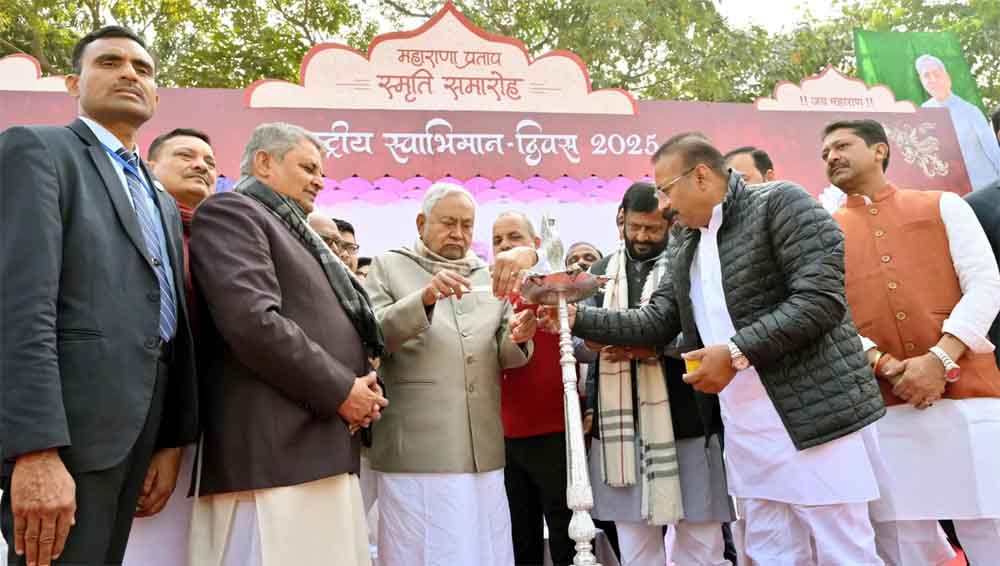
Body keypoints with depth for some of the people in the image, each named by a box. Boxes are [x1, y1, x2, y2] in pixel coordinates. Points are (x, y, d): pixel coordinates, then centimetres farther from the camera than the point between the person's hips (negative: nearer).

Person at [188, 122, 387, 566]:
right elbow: (254, 322, -19)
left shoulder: (295, 233, 25)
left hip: (326, 450, 9)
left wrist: (363, 384, 7)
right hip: (275, 451, -9)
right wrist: (341, 390, -11)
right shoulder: (230, 212, -4)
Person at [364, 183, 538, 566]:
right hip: (416, 454, -3)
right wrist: (424, 298, -23)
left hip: (483, 453, 4)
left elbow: (506, 358, 13)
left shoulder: (492, 276, 15)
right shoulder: (389, 267, 5)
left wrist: (518, 337, -10)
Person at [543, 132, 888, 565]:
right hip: (746, 430, 7)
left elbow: (822, 298, -17)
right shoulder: (682, 242, 15)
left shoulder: (780, 202, -8)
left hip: (815, 415, -7)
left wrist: (736, 352, -19)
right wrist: (576, 318, 3)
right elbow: (657, 321, 12)